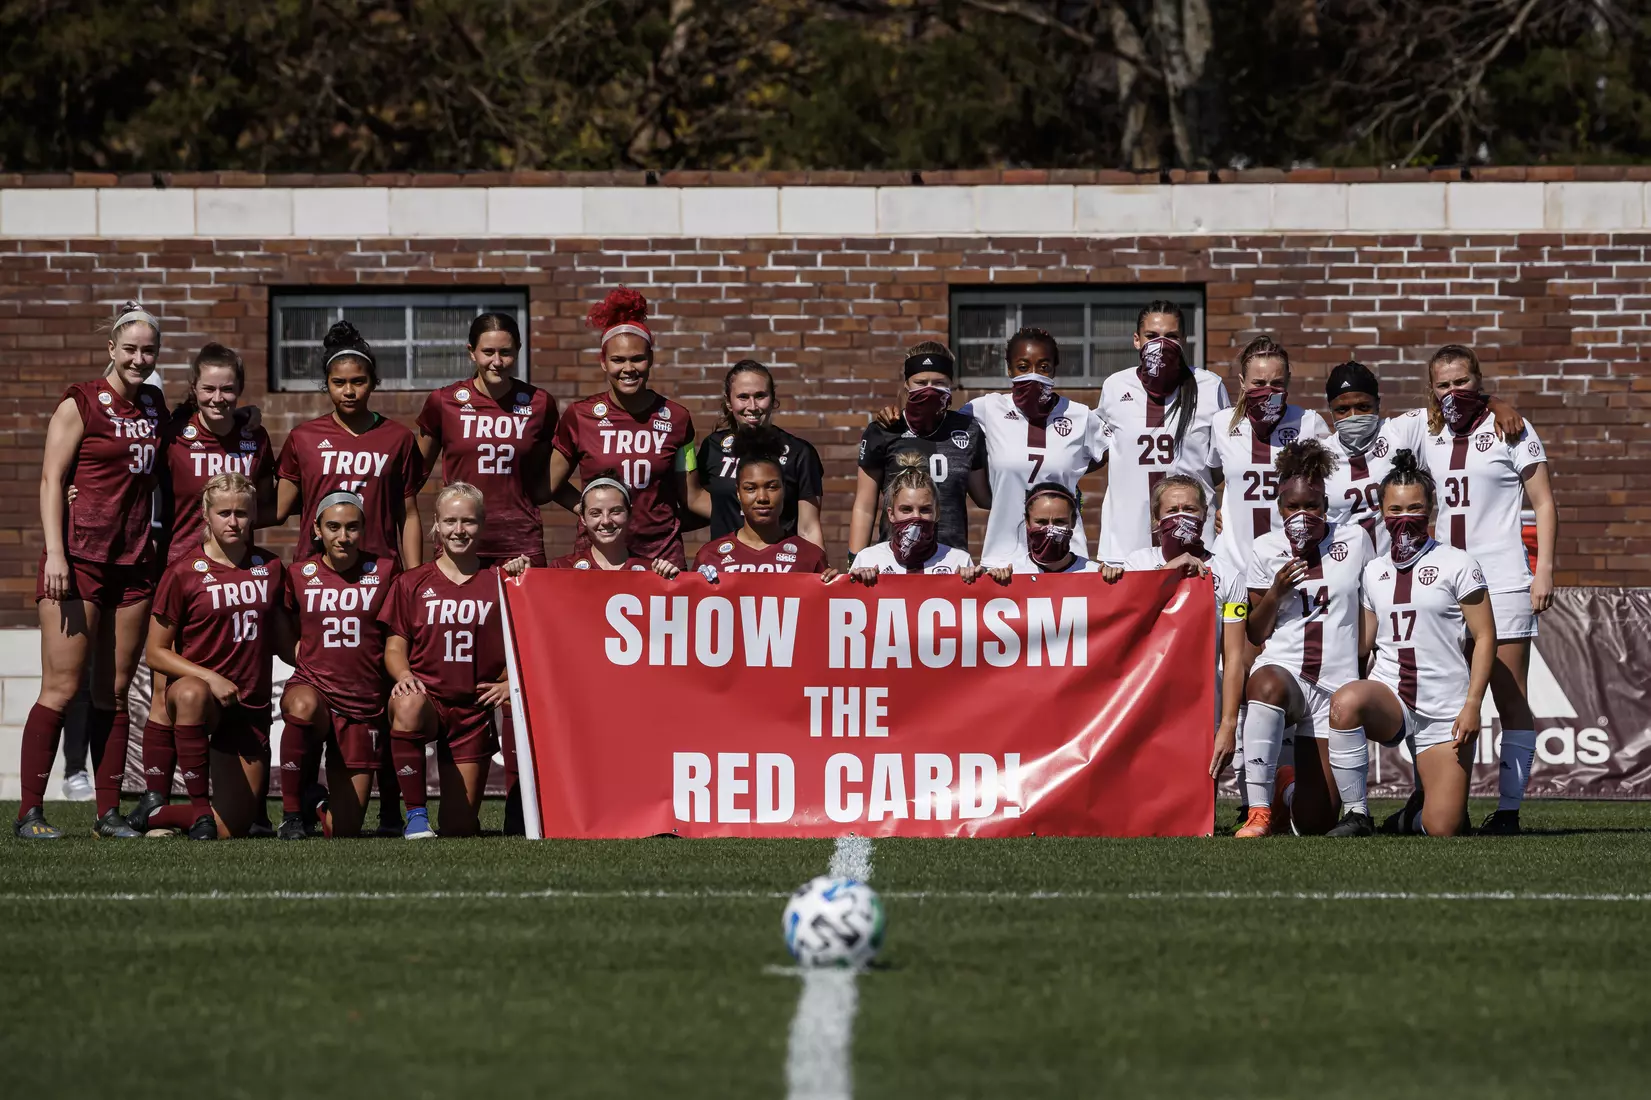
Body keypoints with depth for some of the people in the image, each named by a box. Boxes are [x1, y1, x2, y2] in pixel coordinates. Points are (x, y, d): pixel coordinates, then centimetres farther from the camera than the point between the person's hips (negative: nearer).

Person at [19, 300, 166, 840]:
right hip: (79, 559, -6)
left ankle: (109, 811, 10)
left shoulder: (154, 405, 14)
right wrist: (54, 552, -16)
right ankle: (29, 812, -5)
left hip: (134, 561, 6)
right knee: (62, 687, -8)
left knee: (115, 691, 7)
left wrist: (154, 541, 14)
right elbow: (51, 479, -8)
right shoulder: (80, 404, -4)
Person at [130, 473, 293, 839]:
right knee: (192, 695, -44)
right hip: (197, 686, -4)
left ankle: (154, 816, 23)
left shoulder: (269, 568, 9)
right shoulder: (183, 573, -4)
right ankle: (199, 809, -31)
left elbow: (283, 643, 18)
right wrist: (209, 677, -18)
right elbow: (157, 652, -4)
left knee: (232, 829, -7)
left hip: (250, 709, 4)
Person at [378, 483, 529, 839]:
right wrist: (404, 675, -17)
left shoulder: (501, 583, 6)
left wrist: (512, 683, -7)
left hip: (474, 710, 1)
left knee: (460, 829, 0)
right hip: (426, 694, -1)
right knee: (408, 707, -42)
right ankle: (416, 814, -29)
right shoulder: (412, 584, 6)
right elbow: (394, 646, 5)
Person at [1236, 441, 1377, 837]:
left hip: (1337, 685, 1)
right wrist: (1277, 590, -10)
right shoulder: (1267, 548, 5)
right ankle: (1259, 810, -37)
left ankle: (1291, 790, 36)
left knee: (1315, 823, -4)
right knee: (1267, 684, -44)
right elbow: (1255, 634, 8)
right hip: (1282, 668, -1)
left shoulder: (1355, 539, 4)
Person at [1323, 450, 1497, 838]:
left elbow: (1484, 637, -2)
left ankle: (1423, 805, 32)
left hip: (1444, 710, -2)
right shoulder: (1373, 572, 13)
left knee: (1442, 829, -8)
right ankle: (1356, 816, -23)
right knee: (1346, 701, -37)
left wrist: (1472, 704, -10)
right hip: (1389, 696, 2)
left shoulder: (1455, 564, -1)